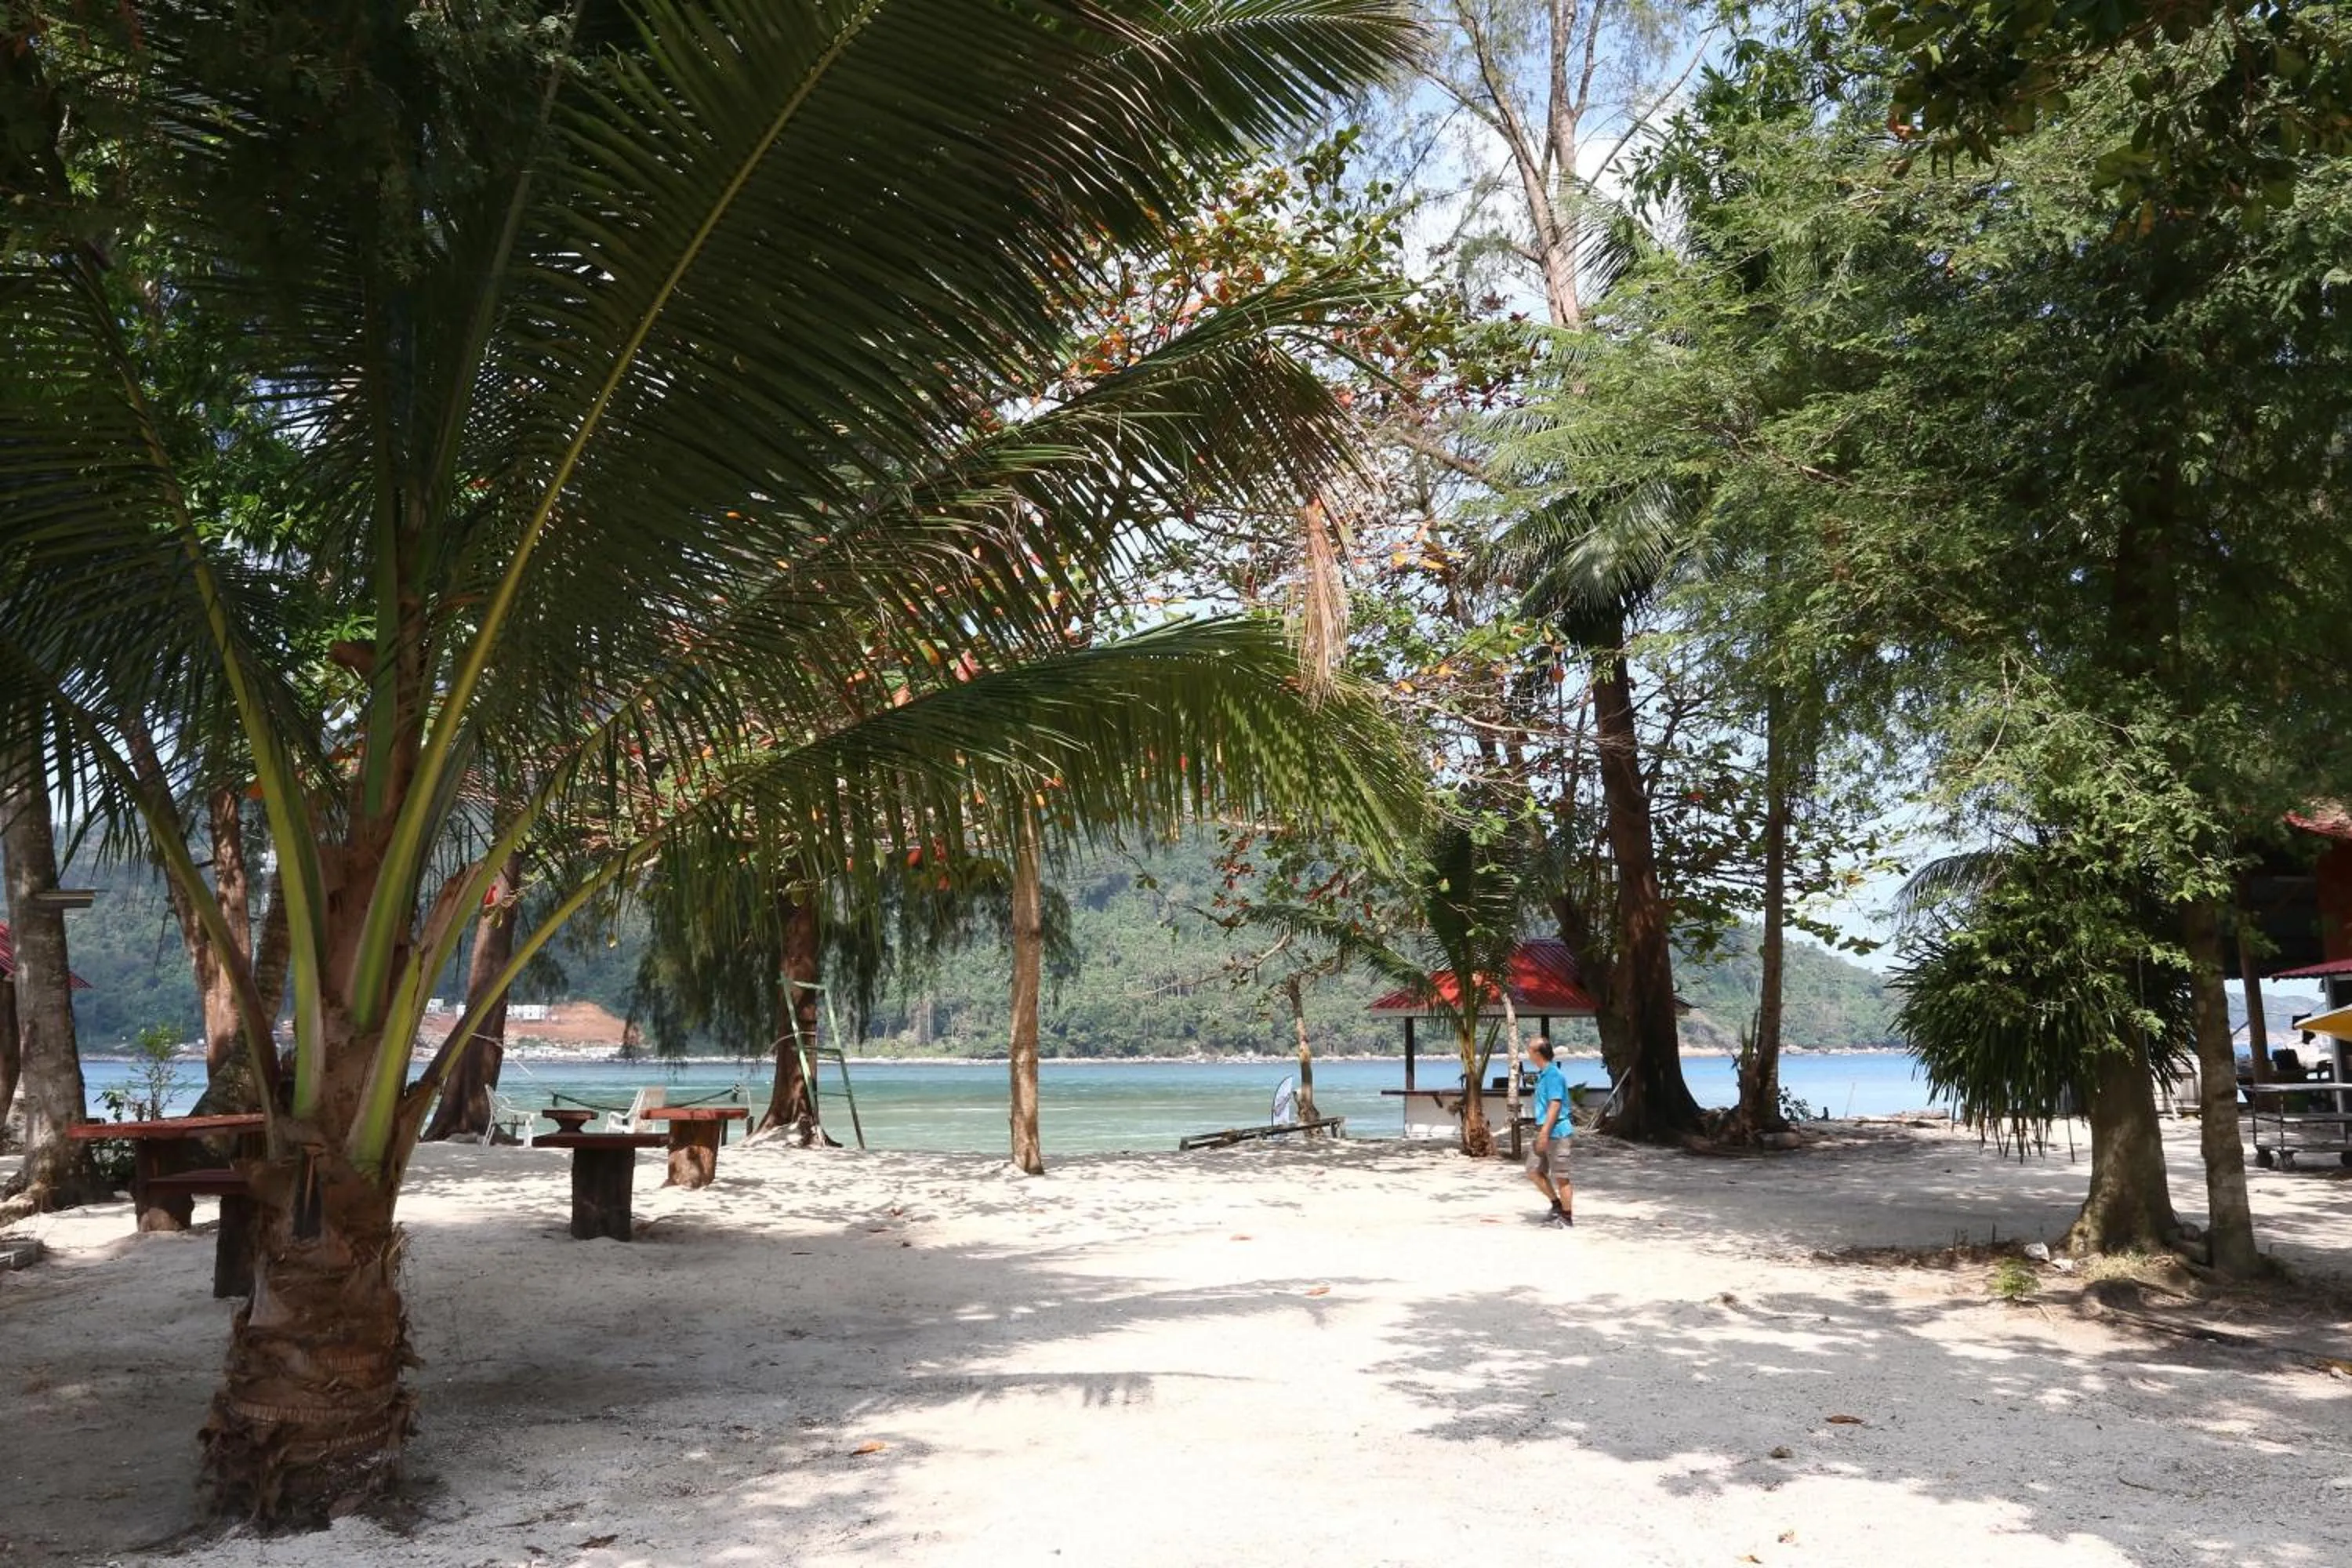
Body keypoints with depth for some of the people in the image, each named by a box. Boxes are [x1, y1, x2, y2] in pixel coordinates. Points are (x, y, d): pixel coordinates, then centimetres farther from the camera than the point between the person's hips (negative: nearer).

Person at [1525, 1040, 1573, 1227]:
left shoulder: (1554, 1075, -17)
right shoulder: (1543, 1075, 14)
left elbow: (1555, 1105, -23)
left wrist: (1544, 1132, -26)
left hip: (1556, 1132, -10)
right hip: (1544, 1132, 10)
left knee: (1560, 1177, -1)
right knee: (1534, 1171, 11)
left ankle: (1567, 1216, 9)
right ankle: (1557, 1204, 23)